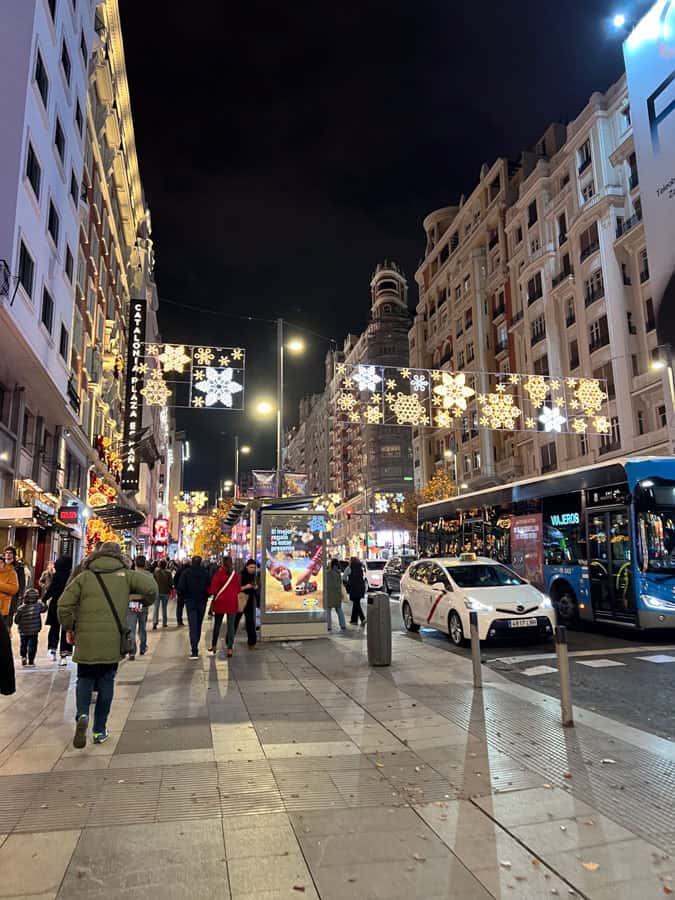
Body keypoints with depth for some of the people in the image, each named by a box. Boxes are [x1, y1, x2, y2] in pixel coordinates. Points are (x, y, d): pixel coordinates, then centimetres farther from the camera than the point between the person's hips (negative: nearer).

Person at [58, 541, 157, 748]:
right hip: (113, 641, -1)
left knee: (85, 679, 18)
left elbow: (64, 603, -1)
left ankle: (82, 715, -7)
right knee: (106, 682, 13)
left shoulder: (84, 576, 6)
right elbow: (150, 587, -9)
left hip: (86, 640, 1)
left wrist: (69, 627, 12)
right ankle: (99, 730, 18)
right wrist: (146, 601, 12)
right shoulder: (124, 575, 3)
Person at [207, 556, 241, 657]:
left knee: (217, 625, 15)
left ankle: (214, 646, 27)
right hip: (232, 603, 1)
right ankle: (230, 648, 1)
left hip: (220, 602, -1)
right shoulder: (236, 575, -4)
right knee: (231, 625, 4)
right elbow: (238, 589, 6)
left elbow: (213, 590, -10)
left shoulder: (218, 574, -12)